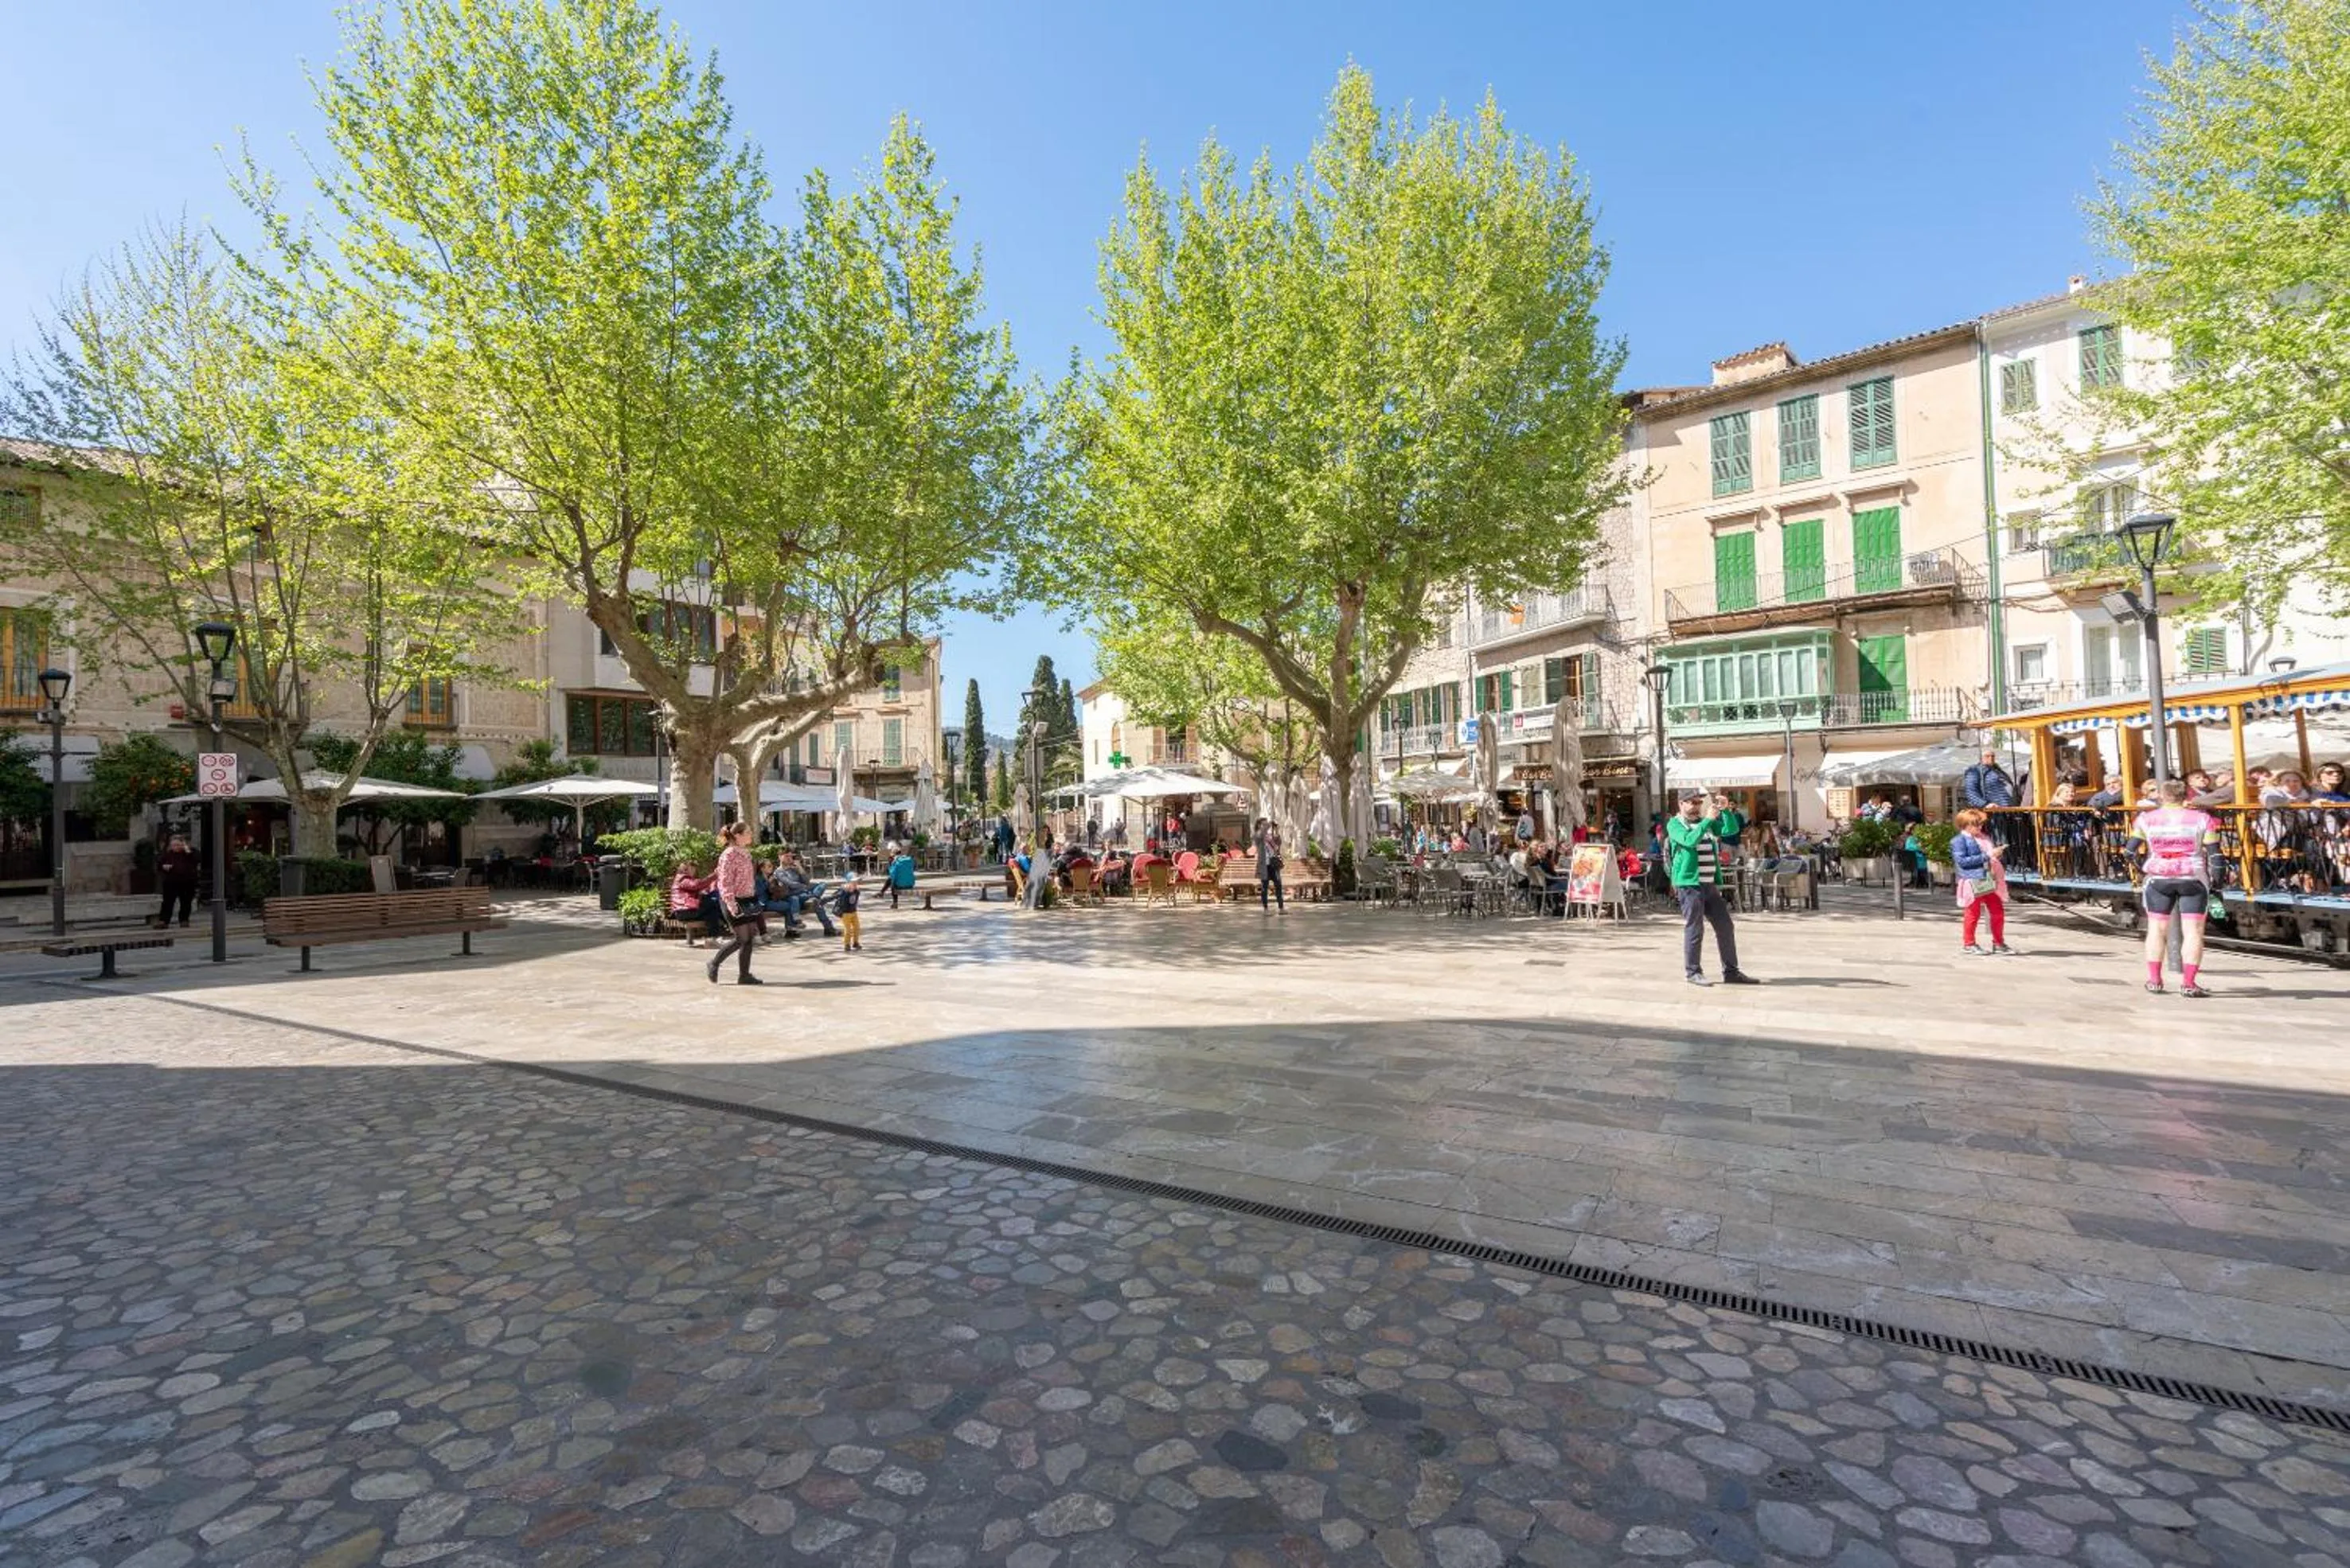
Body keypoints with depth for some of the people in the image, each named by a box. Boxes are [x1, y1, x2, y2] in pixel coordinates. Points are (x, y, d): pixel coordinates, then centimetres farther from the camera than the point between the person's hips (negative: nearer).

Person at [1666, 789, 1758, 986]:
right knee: (1694, 929, -4)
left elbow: (1731, 829, 7)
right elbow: (1689, 840, -19)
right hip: (1689, 883, -7)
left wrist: (1725, 810, -5)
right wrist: (1708, 819, -19)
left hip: (1711, 884, 7)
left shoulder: (1706, 822, 18)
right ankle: (1693, 972, 4)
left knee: (1726, 927, 7)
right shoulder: (1675, 824, -1)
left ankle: (1731, 971, 16)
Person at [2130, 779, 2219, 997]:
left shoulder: (2146, 819, 2)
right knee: (2193, 930, 2)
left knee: (2157, 928, 10)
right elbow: (2213, 854, -3)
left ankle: (2154, 980, 13)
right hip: (2193, 879, -1)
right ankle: (2189, 984, -1)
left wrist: (2141, 871, 12)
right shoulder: (2202, 819, 0)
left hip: (2157, 878, 1)